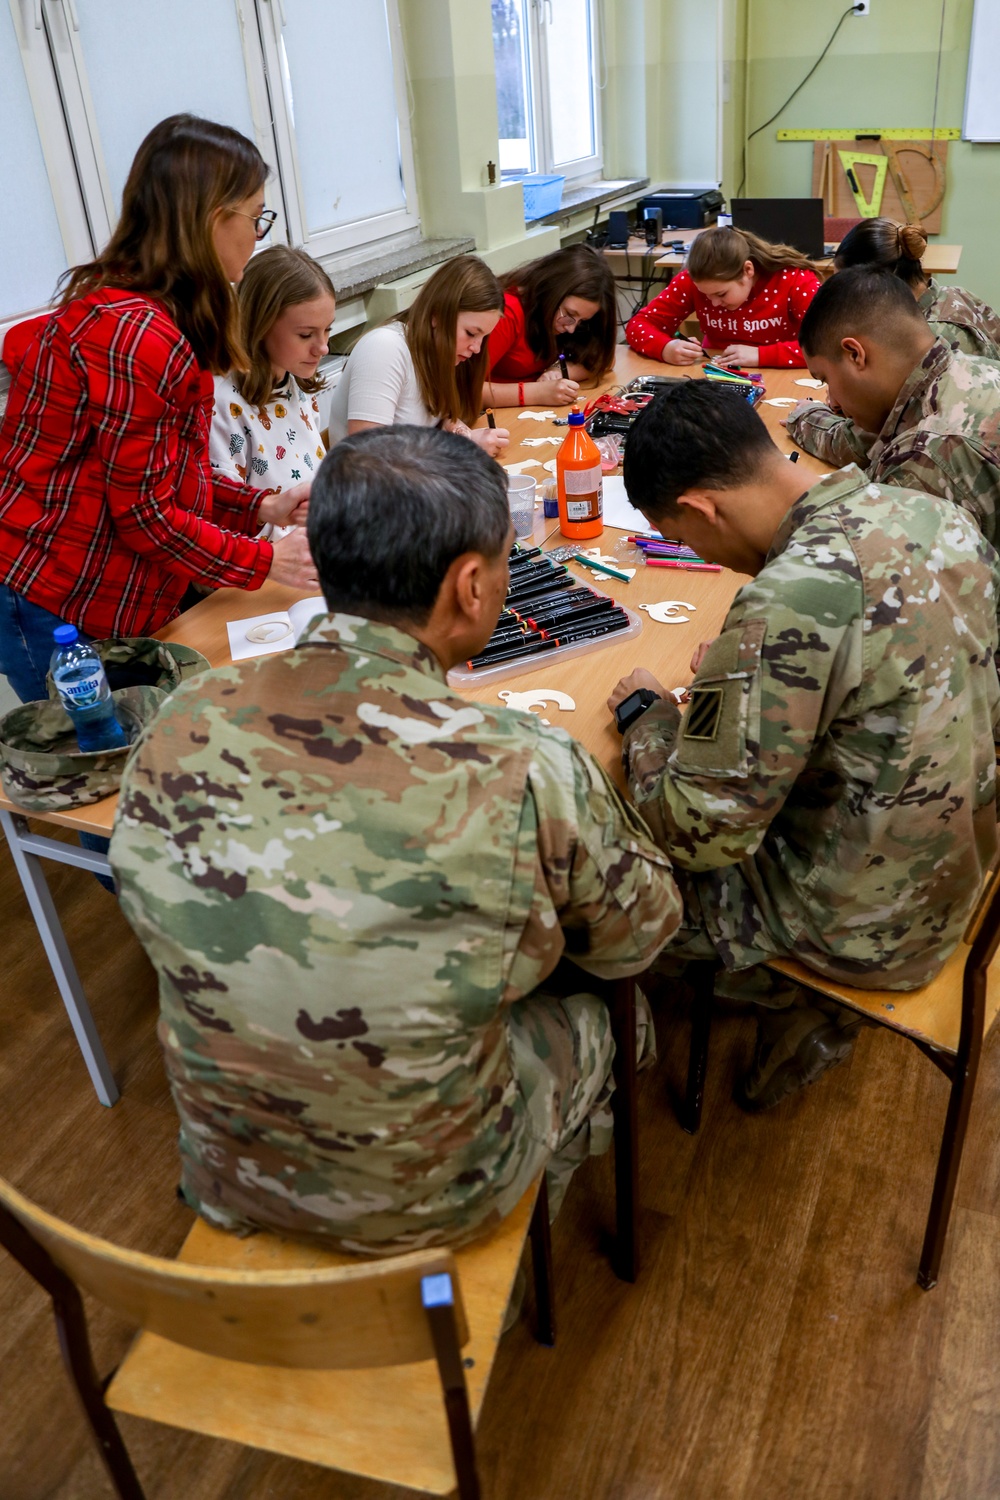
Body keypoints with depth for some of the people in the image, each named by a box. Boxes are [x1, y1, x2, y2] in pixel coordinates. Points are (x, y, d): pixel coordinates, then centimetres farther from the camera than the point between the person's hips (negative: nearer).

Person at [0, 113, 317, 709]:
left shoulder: (124, 309, 9)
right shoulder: (134, 334, -24)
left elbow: (158, 472, 11)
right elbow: (145, 512, -20)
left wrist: (263, 508, 4)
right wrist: (265, 561, -11)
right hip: (58, 613, -9)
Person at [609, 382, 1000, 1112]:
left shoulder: (789, 601, -33)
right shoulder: (938, 515, -7)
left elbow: (699, 832, -26)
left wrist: (648, 714, -8)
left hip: (871, 929, -8)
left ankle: (803, 1004, 22)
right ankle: (813, 999, 27)